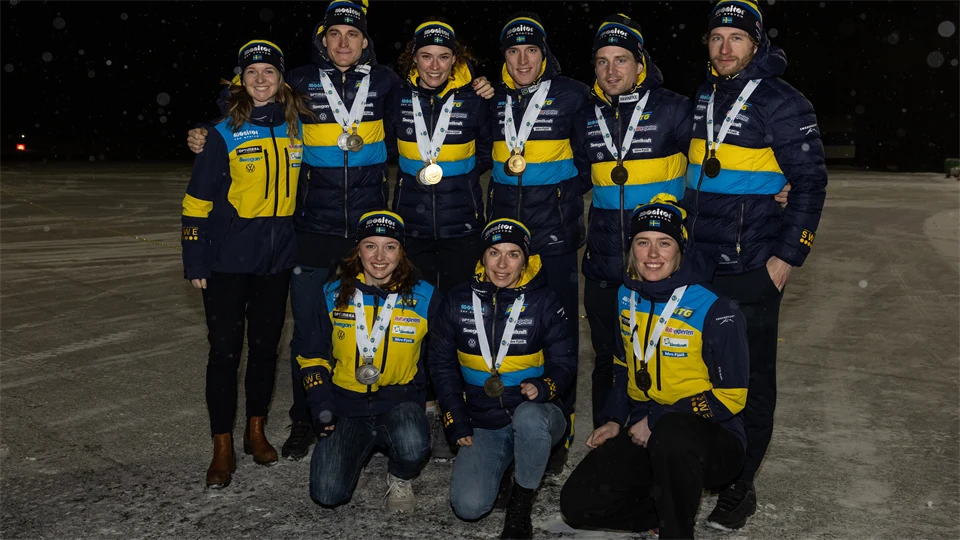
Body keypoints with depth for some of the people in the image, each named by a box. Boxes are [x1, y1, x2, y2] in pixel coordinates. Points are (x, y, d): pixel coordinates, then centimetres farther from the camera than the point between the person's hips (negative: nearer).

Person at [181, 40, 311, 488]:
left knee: (265, 346, 12)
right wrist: (195, 262, -6)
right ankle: (222, 449, 11)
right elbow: (198, 200, -4)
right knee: (225, 350, 0)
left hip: (278, 259, 3)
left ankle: (256, 431, 29)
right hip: (228, 260, -3)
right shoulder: (225, 133, -6)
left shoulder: (295, 127, 5)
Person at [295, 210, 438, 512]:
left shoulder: (423, 296, -5)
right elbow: (313, 356, 8)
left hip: (399, 400, -1)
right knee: (327, 494, -16)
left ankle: (400, 479, 4)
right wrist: (320, 406, -5)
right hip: (347, 403, 2)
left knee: (413, 448, -35)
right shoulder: (334, 295, -1)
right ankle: (357, 449, 19)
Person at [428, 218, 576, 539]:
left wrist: (543, 388, -23)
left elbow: (564, 361, 0)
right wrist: (456, 424, 1)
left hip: (535, 415, -2)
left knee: (528, 417, -40)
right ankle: (503, 461, 17)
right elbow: (442, 363, 6)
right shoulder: (459, 301, 0)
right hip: (483, 424, 2)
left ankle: (521, 503, -13)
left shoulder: (543, 302, -5)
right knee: (468, 506, -18)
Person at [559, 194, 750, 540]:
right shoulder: (627, 297, 3)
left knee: (671, 433, -41)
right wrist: (614, 420, 5)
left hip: (711, 440, -6)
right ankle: (676, 507, 10)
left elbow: (731, 397, -14)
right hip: (644, 435, 6)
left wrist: (656, 421, -17)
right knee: (578, 504, -8)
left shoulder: (715, 310, -17)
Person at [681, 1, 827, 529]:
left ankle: (740, 485, 14)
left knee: (750, 377, 3)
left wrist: (787, 256, -12)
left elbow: (810, 183, -8)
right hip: (697, 264, 6)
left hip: (753, 268, -6)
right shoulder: (703, 99, 11)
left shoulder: (783, 104, -8)